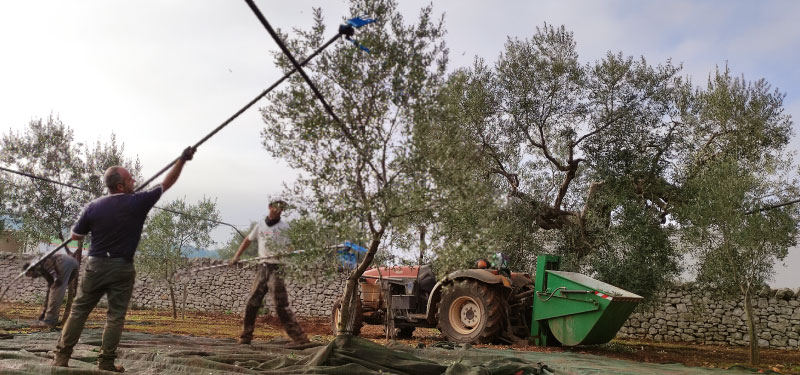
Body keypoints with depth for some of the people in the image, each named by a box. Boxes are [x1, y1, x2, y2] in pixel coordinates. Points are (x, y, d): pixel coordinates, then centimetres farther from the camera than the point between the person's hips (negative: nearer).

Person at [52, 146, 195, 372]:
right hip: (122, 268, -2)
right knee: (115, 316, 5)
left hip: (95, 265, 2)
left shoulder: (94, 206, -4)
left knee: (79, 311, 11)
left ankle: (62, 356, 12)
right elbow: (167, 183, -2)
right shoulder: (138, 202, -10)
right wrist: (183, 160, 1)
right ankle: (106, 362, 7)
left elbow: (75, 236, 7)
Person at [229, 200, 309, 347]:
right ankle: (245, 336, 21)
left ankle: (299, 338, -7)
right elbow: (248, 240, 23)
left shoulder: (284, 227, 0)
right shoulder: (260, 225, 12)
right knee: (252, 302, 7)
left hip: (276, 269, -5)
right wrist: (236, 256, 15)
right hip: (262, 268, 5)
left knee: (281, 306, -10)